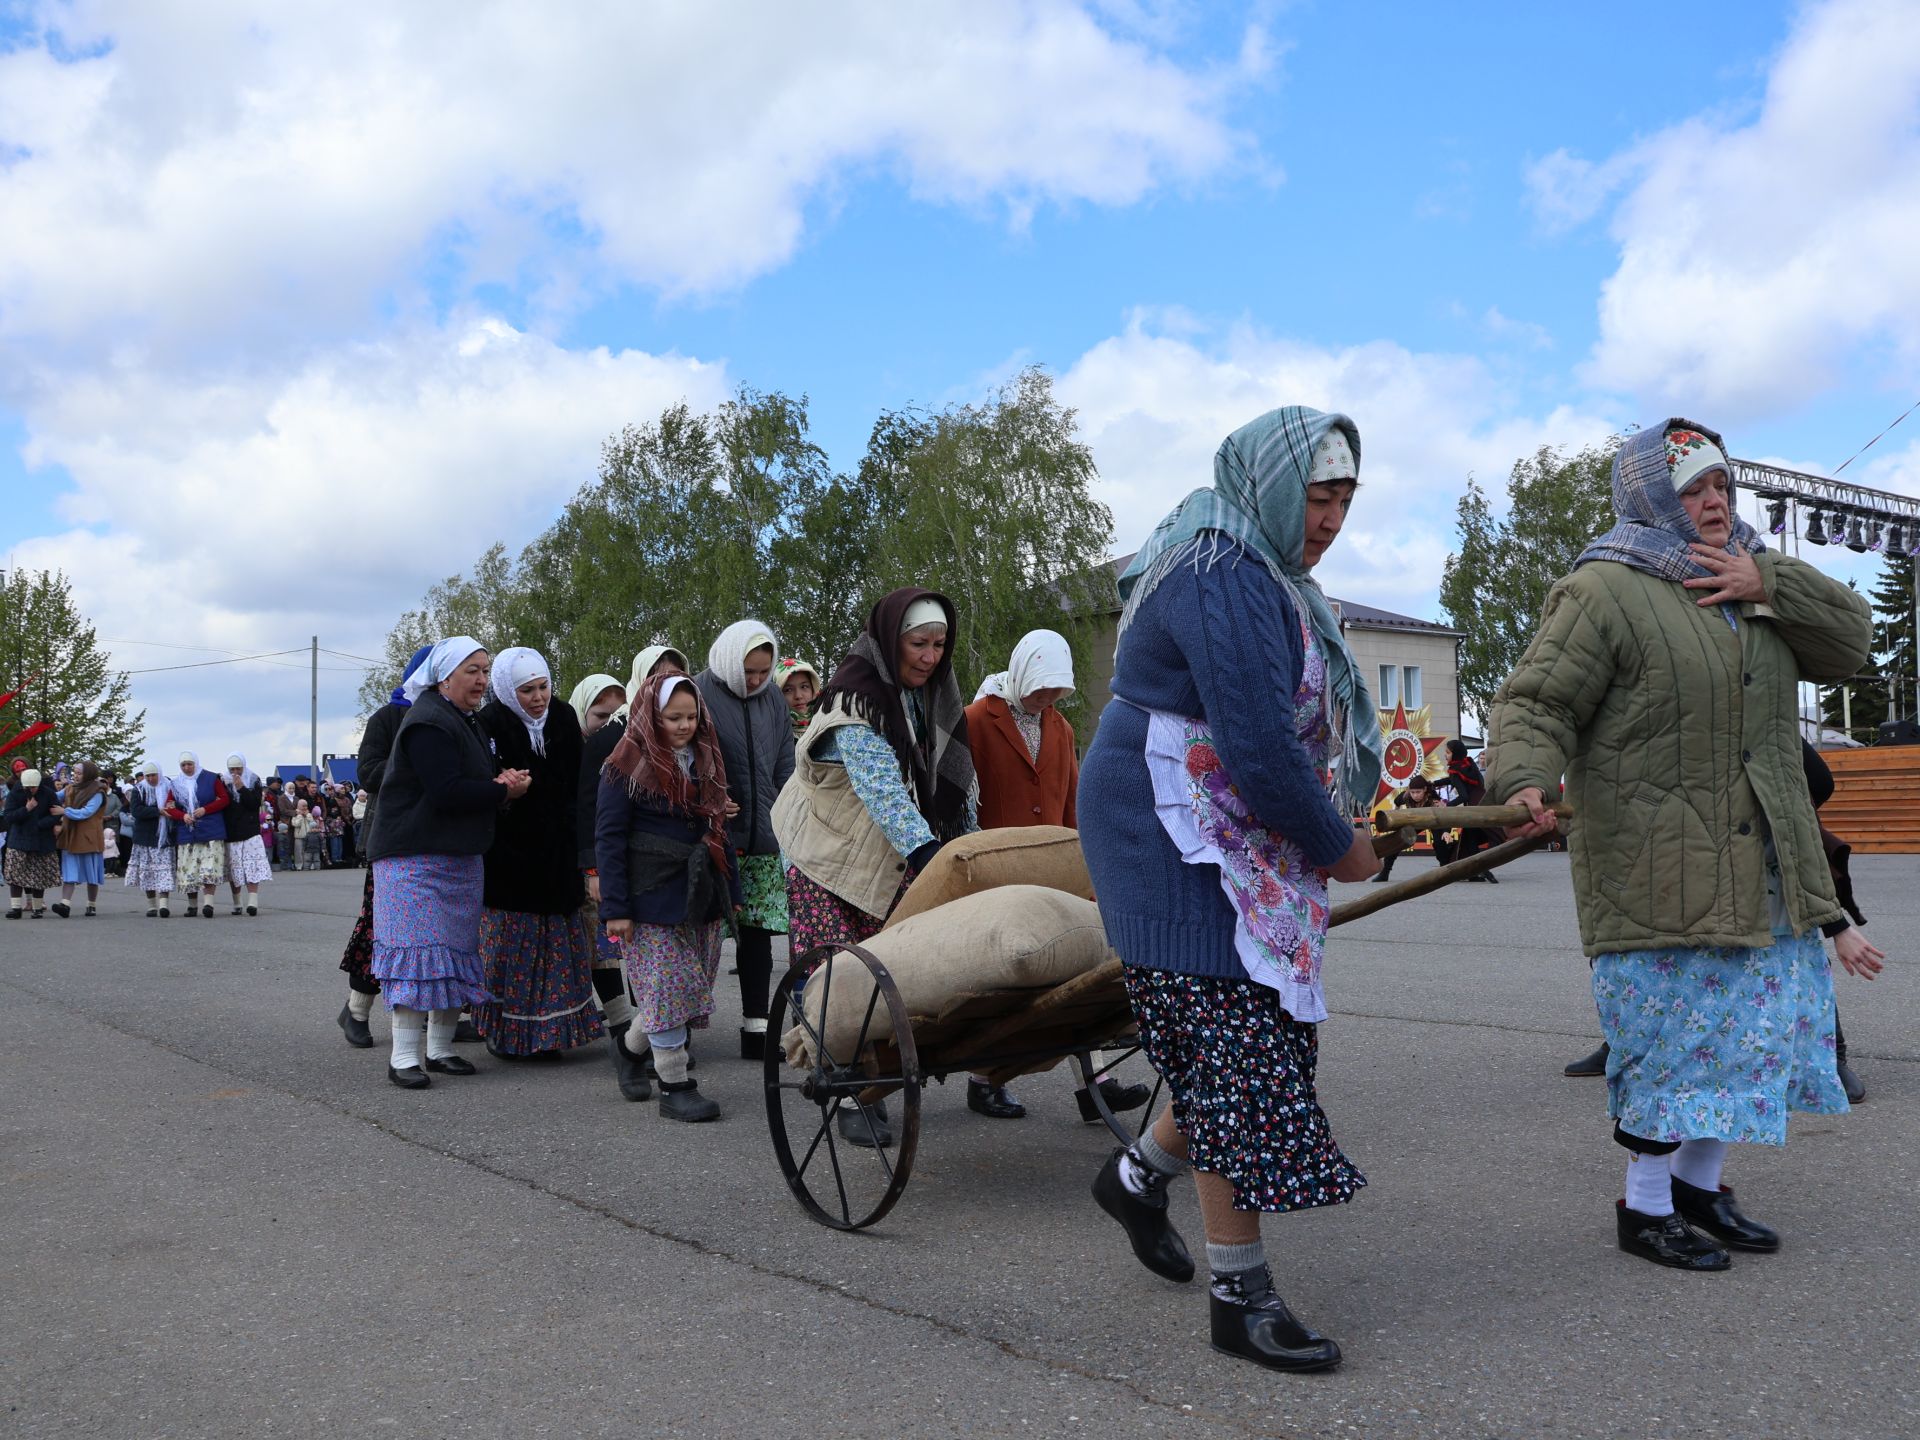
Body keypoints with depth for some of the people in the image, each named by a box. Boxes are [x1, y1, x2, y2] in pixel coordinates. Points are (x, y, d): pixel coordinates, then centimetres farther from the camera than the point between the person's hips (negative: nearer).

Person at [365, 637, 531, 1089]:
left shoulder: (467, 721, 17)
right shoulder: (428, 723, -15)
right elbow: (446, 792, -24)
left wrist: (500, 785, -3)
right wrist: (503, 790, -14)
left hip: (461, 857, 10)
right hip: (416, 859, -10)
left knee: (457, 952, 10)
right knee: (418, 950, -10)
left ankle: (441, 1047, 18)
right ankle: (404, 1056, -5)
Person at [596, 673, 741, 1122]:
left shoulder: (706, 760, 13)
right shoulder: (627, 765, -6)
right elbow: (608, 838, -9)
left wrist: (731, 891, 14)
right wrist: (615, 908, -14)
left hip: (701, 895, 6)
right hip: (653, 898, -6)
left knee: (694, 984, 8)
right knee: (667, 988, -6)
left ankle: (632, 1043, 31)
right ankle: (675, 1086, 3)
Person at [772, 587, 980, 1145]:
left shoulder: (934, 699, 7)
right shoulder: (854, 704, -19)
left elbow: (956, 782, 13)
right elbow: (884, 789, -31)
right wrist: (928, 853, -42)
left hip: (899, 867, 6)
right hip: (837, 864, -5)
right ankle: (856, 1097, 2)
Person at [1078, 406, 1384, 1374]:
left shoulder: (1253, 574, 16)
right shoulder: (1226, 582, -19)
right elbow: (1260, 751, -25)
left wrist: (1333, 830, 12)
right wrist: (1339, 847, -11)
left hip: (1240, 845, 10)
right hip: (1180, 839, -10)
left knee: (1268, 1033, 12)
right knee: (1239, 1048, -8)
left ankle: (1137, 1176, 32)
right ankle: (1240, 1296, 3)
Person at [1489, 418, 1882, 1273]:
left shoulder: (1754, 583, 16)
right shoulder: (1604, 592, -8)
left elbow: (1850, 640, 9)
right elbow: (1534, 705, -14)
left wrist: (1769, 584, -6)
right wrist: (1526, 781, -34)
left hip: (1760, 867, 8)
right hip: (1657, 872, -8)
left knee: (1756, 1025, 13)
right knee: (1671, 1036, -2)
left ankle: (1699, 1185, 29)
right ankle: (1645, 1208, 14)